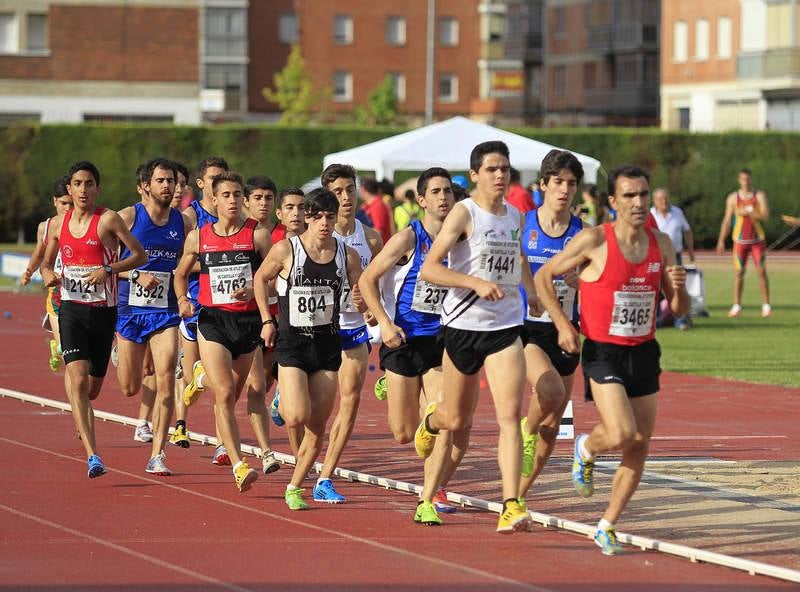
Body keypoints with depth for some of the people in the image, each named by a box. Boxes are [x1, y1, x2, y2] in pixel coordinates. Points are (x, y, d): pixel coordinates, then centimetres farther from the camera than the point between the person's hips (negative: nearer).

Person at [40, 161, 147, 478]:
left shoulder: (108, 220, -6)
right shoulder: (58, 224, 6)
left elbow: (140, 256, -5)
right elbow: (46, 262, 19)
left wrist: (108, 270, -19)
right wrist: (48, 275, -4)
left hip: (103, 310, -1)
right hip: (71, 309, 1)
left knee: (93, 386, 12)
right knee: (78, 379, -18)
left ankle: (82, 415, 50)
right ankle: (92, 456, -23)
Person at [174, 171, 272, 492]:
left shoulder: (258, 235, -2)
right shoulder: (198, 237, 3)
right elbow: (181, 273, 19)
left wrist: (253, 291, -20)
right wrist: (183, 299, 0)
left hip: (248, 320, 1)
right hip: (212, 320, -1)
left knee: (231, 394, 17)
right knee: (225, 394, -16)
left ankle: (202, 376, 53)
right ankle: (239, 466, -18)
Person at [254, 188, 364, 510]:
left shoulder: (347, 255, 0)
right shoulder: (285, 250, -8)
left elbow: (363, 296, 9)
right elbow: (260, 278, 9)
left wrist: (365, 303, -14)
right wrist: (266, 320, 3)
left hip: (328, 344, 3)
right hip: (292, 342, -3)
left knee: (317, 428, 2)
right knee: (298, 418, -17)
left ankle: (294, 488, 17)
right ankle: (283, 399, 20)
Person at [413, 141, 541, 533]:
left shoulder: (515, 217, 9)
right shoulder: (464, 214, -10)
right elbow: (428, 269, -19)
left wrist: (532, 293, 23)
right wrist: (477, 283, -28)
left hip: (506, 327, 3)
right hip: (463, 326, -3)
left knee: (510, 415, -14)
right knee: (457, 421, 12)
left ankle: (511, 507, -20)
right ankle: (430, 420, 50)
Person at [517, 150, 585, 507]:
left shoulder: (582, 233, 1)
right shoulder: (522, 225, -3)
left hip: (564, 331, 3)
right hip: (525, 328, -3)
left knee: (551, 426, 8)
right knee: (550, 390, -32)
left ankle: (517, 496, 23)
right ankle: (526, 432, 0)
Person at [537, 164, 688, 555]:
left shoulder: (660, 244, 4)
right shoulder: (594, 240, -11)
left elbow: (679, 309, 10)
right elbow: (544, 276, -2)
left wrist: (679, 288, -12)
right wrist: (562, 323, -12)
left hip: (644, 354, 5)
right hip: (603, 353, -5)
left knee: (638, 449, 3)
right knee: (622, 434, -22)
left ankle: (607, 526, 18)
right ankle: (585, 449, 14)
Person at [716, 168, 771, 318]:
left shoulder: (759, 196, 1)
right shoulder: (733, 198, 4)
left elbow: (765, 216, -12)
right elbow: (726, 220, 6)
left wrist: (747, 213, -23)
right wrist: (721, 241, 2)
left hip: (758, 239, -1)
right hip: (740, 240, 1)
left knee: (761, 271, -4)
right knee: (739, 272, -2)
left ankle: (766, 305, 0)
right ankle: (736, 306, 0)